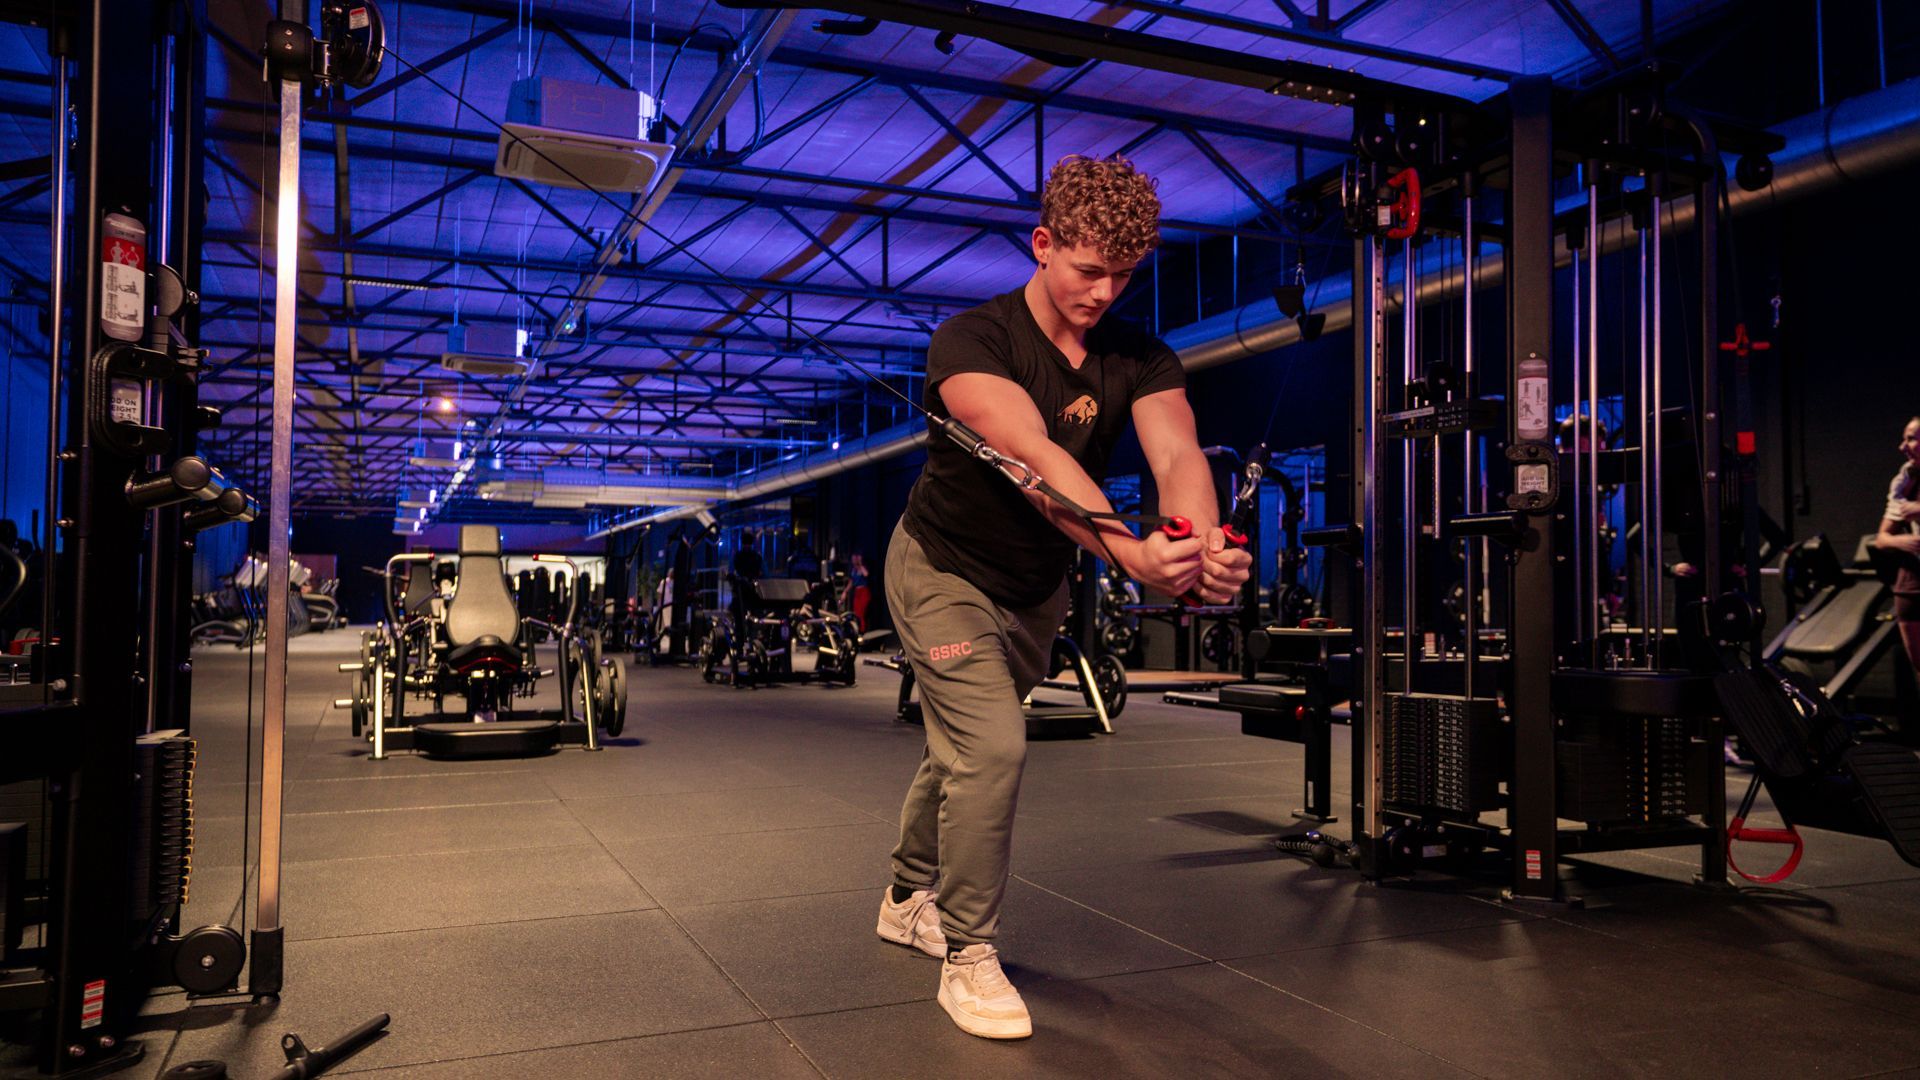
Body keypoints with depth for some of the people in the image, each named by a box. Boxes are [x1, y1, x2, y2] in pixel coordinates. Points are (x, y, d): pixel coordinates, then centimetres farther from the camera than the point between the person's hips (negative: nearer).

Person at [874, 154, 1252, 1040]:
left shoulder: (1140, 361, -13)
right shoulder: (972, 341, -27)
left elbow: (1177, 453, -31)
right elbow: (1034, 456, -44)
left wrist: (1205, 544, -54)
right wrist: (1130, 551, -59)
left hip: (1035, 585, 5)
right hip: (945, 569, -5)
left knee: (964, 744, 19)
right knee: (992, 743, -20)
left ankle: (909, 899, 43)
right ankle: (967, 957, -2)